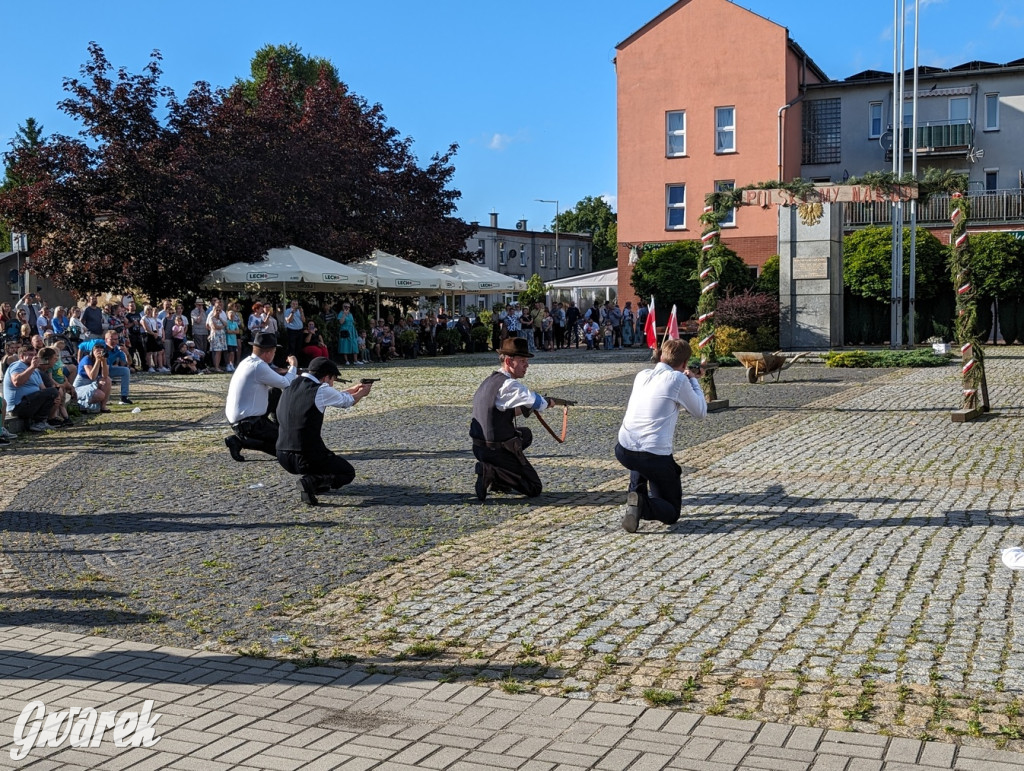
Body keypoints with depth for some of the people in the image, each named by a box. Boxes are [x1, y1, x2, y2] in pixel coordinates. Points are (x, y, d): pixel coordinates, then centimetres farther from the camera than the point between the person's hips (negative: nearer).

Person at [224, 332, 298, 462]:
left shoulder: (246, 362, 7)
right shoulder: (259, 367, -21)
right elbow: (287, 385, -12)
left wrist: (288, 372, 16)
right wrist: (293, 366, 4)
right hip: (249, 424, -10)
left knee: (277, 393, 16)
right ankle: (241, 440, -8)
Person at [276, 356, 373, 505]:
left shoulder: (292, 386, 10)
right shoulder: (321, 390, -12)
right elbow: (347, 401, 9)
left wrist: (354, 389, 37)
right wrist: (361, 393, 31)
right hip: (305, 459, -8)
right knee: (348, 473, 13)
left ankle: (316, 482, 20)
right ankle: (312, 481, -11)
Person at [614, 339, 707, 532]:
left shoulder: (642, 376, 13)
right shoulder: (678, 379, -6)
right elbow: (700, 413, 5)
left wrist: (690, 380, 31)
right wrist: (693, 380, 16)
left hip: (623, 451, 6)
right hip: (655, 456, -6)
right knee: (671, 513, 12)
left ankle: (636, 495, 23)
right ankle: (643, 506, -18)